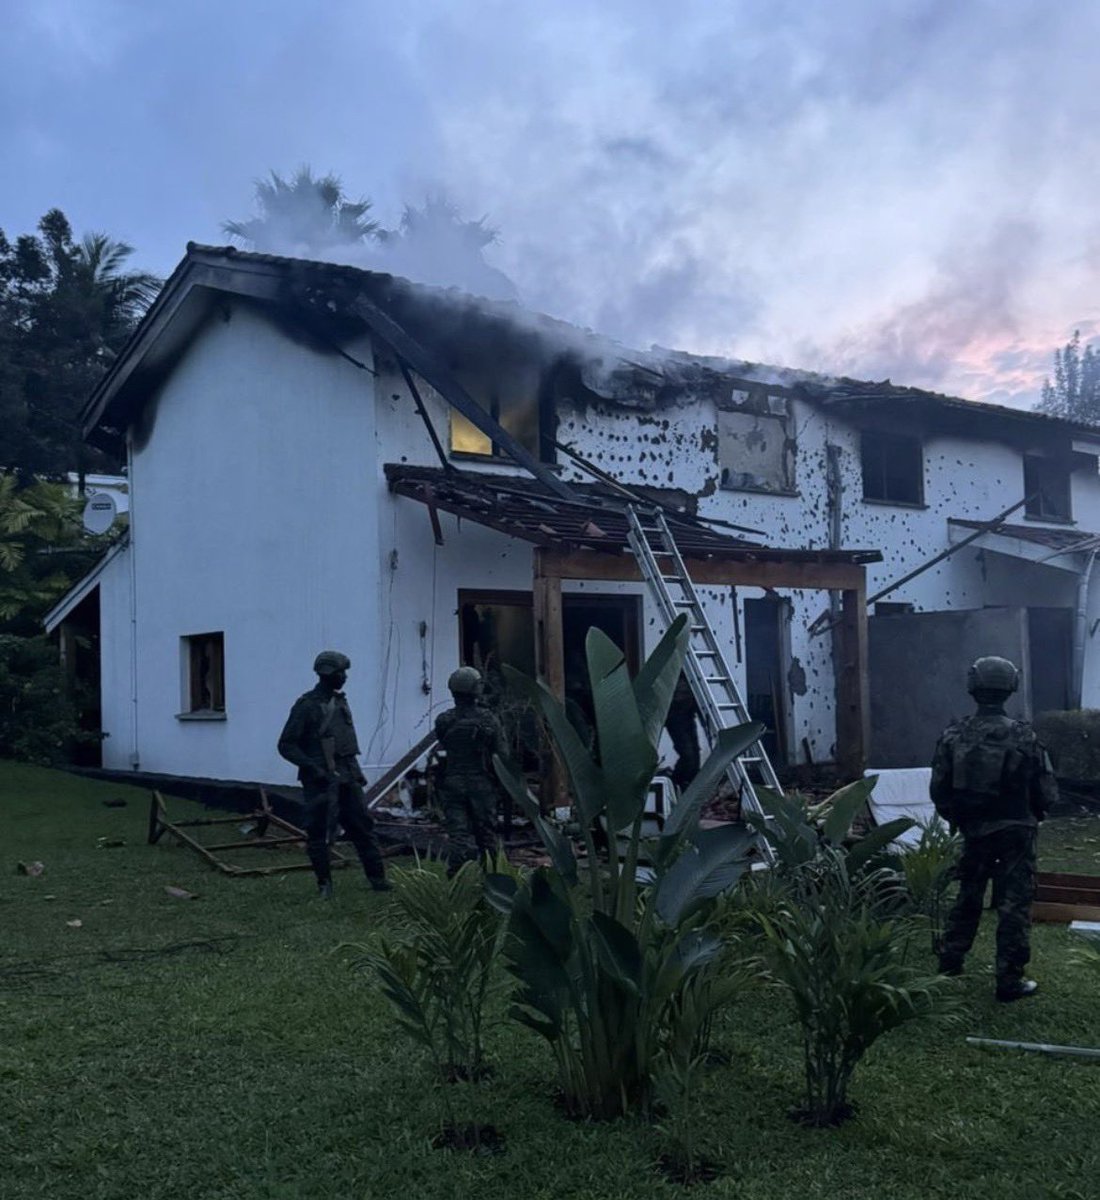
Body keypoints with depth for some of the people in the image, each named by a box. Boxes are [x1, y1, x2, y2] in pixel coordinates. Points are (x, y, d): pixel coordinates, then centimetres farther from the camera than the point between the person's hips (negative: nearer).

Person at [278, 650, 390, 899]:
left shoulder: (340, 701, 11)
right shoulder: (306, 706, -11)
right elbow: (286, 745, -11)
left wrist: (356, 771, 16)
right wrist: (313, 767, -18)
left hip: (346, 778, 7)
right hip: (321, 782, -7)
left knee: (362, 827, 7)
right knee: (319, 834, 0)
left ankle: (377, 878, 13)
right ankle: (324, 884, 13)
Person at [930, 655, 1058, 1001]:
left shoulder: (953, 736, -7)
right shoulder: (1023, 737, -15)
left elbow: (938, 789, -3)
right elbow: (1047, 792, -11)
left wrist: (955, 818, 15)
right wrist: (1031, 816, 10)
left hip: (973, 831, 4)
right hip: (1016, 833, -3)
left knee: (967, 899, 19)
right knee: (1014, 906, 4)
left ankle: (949, 966, 27)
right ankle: (1009, 980, 7)